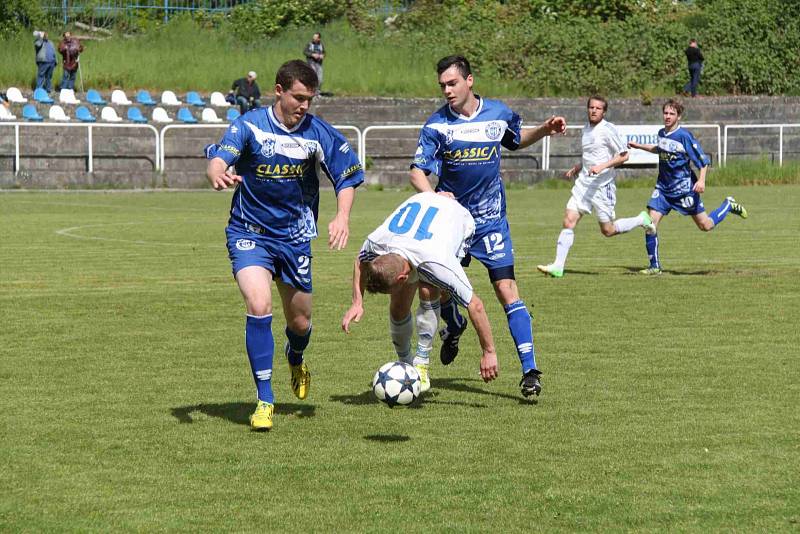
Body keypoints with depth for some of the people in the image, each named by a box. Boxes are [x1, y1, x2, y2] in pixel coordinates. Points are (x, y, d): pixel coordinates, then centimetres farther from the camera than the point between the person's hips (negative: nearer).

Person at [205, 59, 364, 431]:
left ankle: (296, 360, 49)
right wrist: (217, 175, -52)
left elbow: (348, 177, 3)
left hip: (295, 237, 3)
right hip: (250, 233, -3)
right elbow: (218, 159, -27)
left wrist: (342, 217, -15)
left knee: (300, 321, 10)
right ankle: (264, 400, -14)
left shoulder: (318, 133, -6)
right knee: (258, 306, -23)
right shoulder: (250, 125, -13)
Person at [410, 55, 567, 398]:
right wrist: (432, 196, -34)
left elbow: (517, 139, 22)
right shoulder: (437, 124, -8)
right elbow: (417, 171, -13)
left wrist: (545, 130, 3)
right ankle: (454, 328, 45)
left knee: (506, 289, -11)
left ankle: (530, 370, -13)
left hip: (491, 219, -1)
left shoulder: (498, 113, -1)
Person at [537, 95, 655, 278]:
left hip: (603, 185, -6)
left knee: (608, 230, 2)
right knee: (569, 221, -7)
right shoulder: (586, 129, 13)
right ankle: (558, 266, -7)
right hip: (583, 183, 6)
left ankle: (642, 220, 27)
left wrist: (602, 166, -21)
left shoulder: (608, 129, -11)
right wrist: (575, 169, 16)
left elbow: (623, 155, -12)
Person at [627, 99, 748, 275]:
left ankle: (728, 205, 33)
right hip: (663, 188, 6)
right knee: (650, 223, -10)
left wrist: (701, 180, -28)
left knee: (706, 226, 4)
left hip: (684, 188, -6)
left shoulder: (684, 136, -17)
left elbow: (703, 160, -16)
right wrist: (639, 146, 30)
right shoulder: (661, 133, 4)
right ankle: (655, 266, 0)